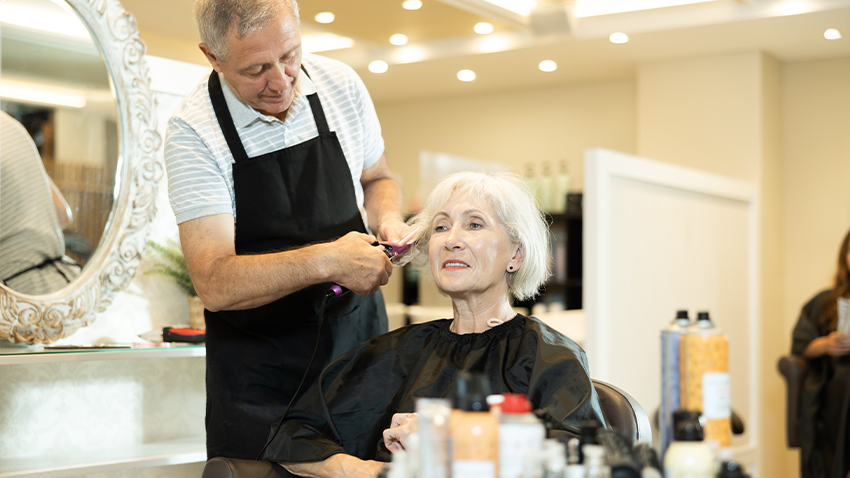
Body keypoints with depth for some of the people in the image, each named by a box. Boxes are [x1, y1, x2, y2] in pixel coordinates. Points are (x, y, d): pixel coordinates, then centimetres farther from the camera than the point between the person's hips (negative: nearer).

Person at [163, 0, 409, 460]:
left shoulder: (340, 84, -5)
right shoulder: (193, 129, -17)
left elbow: (377, 179, 14)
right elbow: (214, 284, -23)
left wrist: (387, 219, -8)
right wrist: (326, 261, -31)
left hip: (357, 333, 3)